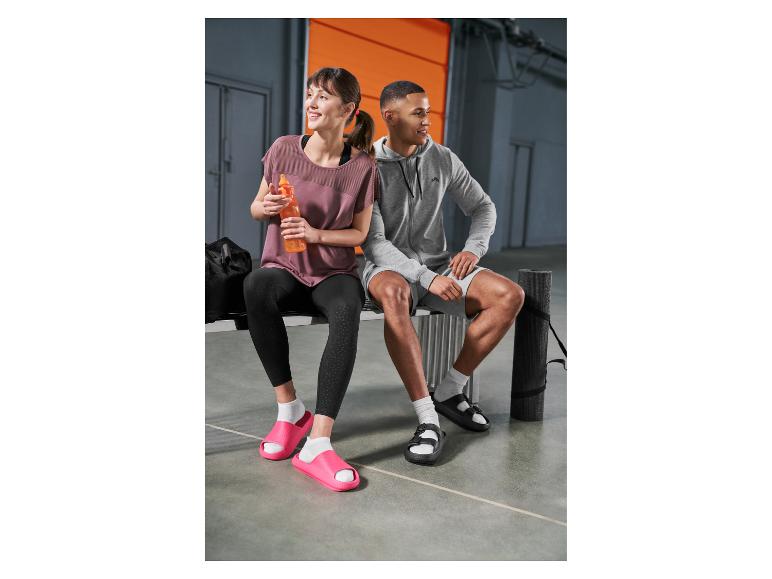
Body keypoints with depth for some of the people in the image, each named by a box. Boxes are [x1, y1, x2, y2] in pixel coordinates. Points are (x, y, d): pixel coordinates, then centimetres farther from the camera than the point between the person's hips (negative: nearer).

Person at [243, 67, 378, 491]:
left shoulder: (362, 167, -3)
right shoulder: (284, 149, 1)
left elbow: (359, 233, 2)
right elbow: (255, 208, 12)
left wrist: (315, 234, -16)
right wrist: (266, 207, -12)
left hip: (334, 273, -1)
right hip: (284, 268, 1)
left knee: (346, 312, -38)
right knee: (255, 286, -36)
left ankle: (318, 442, -38)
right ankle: (289, 408, -23)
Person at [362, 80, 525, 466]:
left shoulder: (443, 159, 3)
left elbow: (483, 207, 12)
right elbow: (373, 243, -17)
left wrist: (473, 248, -9)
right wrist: (427, 279, -27)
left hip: (438, 266, 5)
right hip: (389, 268, -4)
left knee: (510, 296, -19)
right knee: (395, 296, -42)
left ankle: (449, 392, -10)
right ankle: (428, 421, -36)